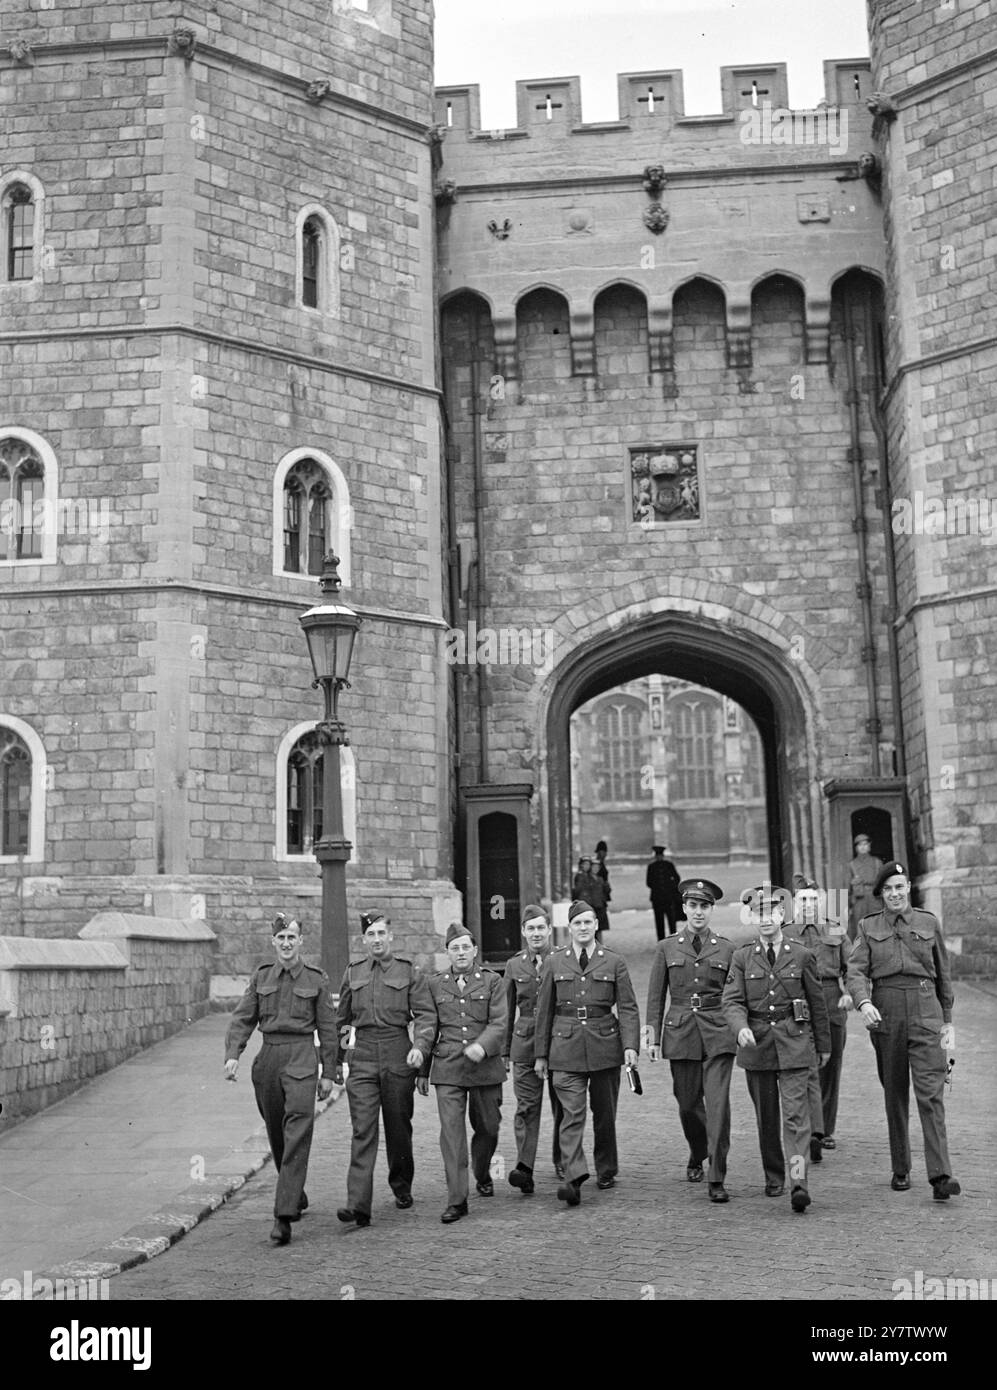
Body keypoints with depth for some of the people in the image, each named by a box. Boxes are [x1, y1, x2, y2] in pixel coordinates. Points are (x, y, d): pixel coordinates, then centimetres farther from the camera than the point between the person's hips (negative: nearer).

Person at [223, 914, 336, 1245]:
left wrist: (328, 1074, 3)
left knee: (297, 1136, -14)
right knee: (276, 1135, 13)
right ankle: (296, 1197, 35)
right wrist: (232, 1055, -12)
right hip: (268, 1056, 4)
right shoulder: (260, 977, 8)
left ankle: (284, 1216, -18)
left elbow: (327, 1029, 4)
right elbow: (242, 1018, 4)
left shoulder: (316, 980, 2)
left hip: (301, 1058, -4)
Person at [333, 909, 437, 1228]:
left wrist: (420, 1046, -19)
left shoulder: (409, 972, 2)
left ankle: (402, 1187, 33)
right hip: (362, 1058, 1)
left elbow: (426, 1014, -3)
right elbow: (342, 1019, 17)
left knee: (399, 1127, 11)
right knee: (363, 1131, -8)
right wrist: (336, 1061, 15)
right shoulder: (353, 972, 9)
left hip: (398, 1057, -1)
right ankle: (358, 1204, -13)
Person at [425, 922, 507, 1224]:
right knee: (451, 1129, -10)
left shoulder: (492, 981, 3)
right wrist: (422, 1066, 14)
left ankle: (482, 1176, 41)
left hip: (485, 1066, 0)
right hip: (447, 1068, 0)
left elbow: (499, 1023, -5)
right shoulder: (435, 984, 8)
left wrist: (482, 1046, -23)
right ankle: (457, 1200, -9)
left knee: (487, 1127, 11)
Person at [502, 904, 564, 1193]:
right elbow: (507, 1011, 12)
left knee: (562, 1106, 8)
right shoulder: (514, 965, 8)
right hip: (525, 1045, 1)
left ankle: (562, 1162, 26)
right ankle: (524, 1169, -15)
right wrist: (504, 1051, 11)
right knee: (527, 1107, -8)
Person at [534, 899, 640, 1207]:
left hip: (605, 1045, 1)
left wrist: (631, 1045, -11)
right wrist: (541, 1054, 8)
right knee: (572, 1113, -11)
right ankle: (573, 1178, -18)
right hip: (566, 1046, 0)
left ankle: (606, 1171, 28)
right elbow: (544, 1010, 10)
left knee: (604, 1113, 11)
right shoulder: (555, 963, 7)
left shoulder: (614, 962, 4)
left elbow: (628, 1007, 1)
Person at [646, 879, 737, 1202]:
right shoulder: (667, 948, 6)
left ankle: (717, 1180, -6)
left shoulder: (726, 949, 5)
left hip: (718, 1035, -1)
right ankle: (697, 1157, 38)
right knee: (687, 1103, 9)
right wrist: (654, 1038, 2)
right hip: (681, 1033, 1)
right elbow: (656, 996, 8)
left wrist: (741, 1034, 6)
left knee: (718, 1103, -10)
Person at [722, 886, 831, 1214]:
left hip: (793, 1043, -2)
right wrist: (741, 1028, -25)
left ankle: (799, 1182, -18)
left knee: (795, 1113, -12)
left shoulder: (801, 956, 1)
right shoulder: (742, 957, 3)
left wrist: (824, 1044, 15)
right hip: (756, 1044, 2)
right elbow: (731, 1001, -5)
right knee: (765, 1116, 10)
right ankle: (773, 1177, 26)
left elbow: (817, 1002, 10)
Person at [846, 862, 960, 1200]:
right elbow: (856, 971, -4)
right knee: (894, 1095, 9)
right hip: (885, 1014, 1)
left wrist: (948, 1021, 14)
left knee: (931, 1093, -11)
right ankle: (900, 1170, 20)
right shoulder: (868, 928, 7)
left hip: (926, 1011, -1)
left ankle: (940, 1176, -16)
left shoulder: (929, 923, 8)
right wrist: (863, 1002, -23)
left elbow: (943, 975, 14)